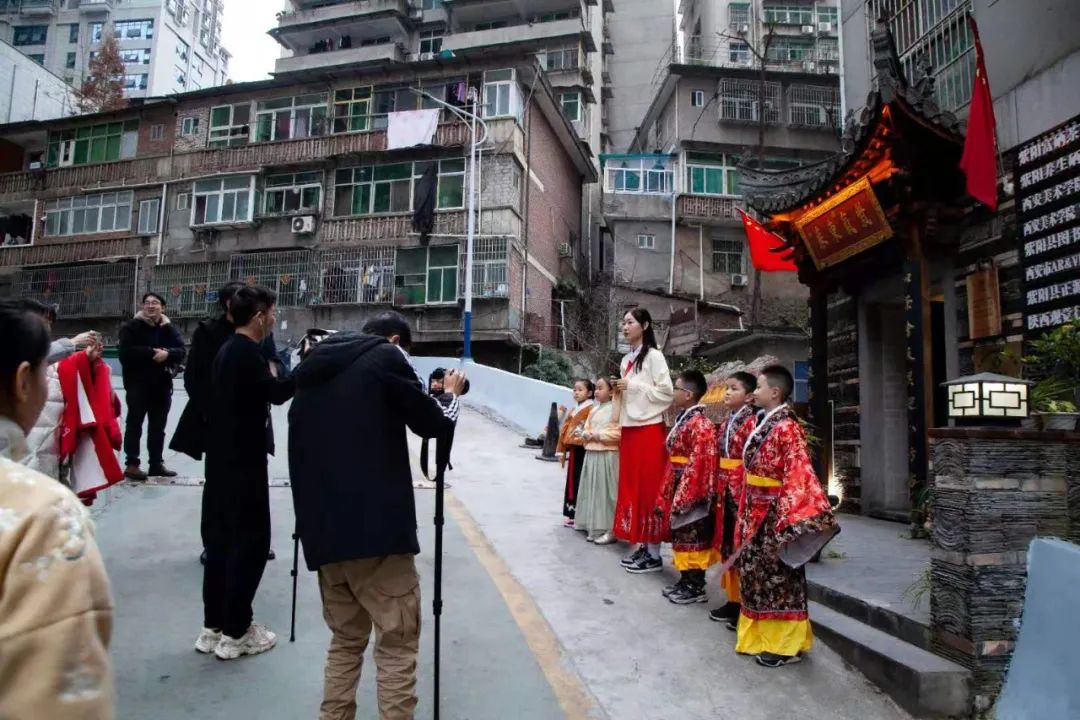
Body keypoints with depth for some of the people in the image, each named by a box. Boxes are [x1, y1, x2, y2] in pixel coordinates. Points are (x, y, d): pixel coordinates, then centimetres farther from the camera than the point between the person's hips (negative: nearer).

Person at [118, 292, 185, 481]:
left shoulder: (169, 328, 9)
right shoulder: (131, 327, -2)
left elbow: (180, 351, -2)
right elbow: (126, 351, -16)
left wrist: (167, 354, -22)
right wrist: (152, 352, -22)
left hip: (162, 384, 4)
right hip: (138, 383, -4)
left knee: (158, 426, 10)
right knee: (135, 424, 0)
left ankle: (157, 463, 19)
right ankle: (132, 465, 5)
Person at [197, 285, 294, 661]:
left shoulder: (228, 349, 12)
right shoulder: (247, 352, -16)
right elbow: (277, 392, -19)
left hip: (222, 458, 10)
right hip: (242, 462, -9)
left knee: (221, 539, 14)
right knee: (250, 541, -1)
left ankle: (213, 627, 22)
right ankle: (235, 632, 7)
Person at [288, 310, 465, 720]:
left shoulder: (315, 368, 18)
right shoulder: (387, 358, -1)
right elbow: (434, 425, 3)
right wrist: (451, 395, 20)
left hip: (322, 526, 7)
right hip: (374, 524, -7)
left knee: (345, 639, 17)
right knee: (397, 643, 0)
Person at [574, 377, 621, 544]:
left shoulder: (615, 409, -7)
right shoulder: (594, 410, 16)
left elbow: (618, 433, -17)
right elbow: (585, 429, 19)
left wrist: (598, 434, -16)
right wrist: (587, 435, -3)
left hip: (607, 456, -8)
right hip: (591, 454, 8)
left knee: (606, 492, -6)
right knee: (592, 491, 10)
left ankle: (610, 530, 0)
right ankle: (594, 528, 18)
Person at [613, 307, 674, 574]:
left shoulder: (654, 356, -8)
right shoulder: (626, 360, 14)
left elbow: (667, 393, -13)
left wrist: (632, 386, -14)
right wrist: (620, 390, 3)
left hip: (649, 429, -8)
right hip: (629, 429, 8)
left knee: (649, 489, -4)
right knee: (631, 488, 9)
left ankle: (654, 554, 3)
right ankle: (642, 546, 18)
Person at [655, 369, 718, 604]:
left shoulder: (701, 424, -16)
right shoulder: (682, 420, 12)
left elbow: (699, 464, -21)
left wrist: (684, 496, -22)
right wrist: (667, 495, 15)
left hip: (692, 492, -9)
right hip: (679, 489, 9)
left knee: (694, 538, 0)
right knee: (681, 536, 15)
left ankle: (696, 587, 10)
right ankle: (686, 580, 25)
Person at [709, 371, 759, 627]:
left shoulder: (751, 423, -12)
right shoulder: (725, 423, 13)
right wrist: (718, 486, 13)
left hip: (743, 489, -8)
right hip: (725, 490, 8)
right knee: (727, 544, 14)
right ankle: (733, 599, 26)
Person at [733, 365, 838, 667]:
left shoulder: (787, 428, -15)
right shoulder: (761, 425, 12)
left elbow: (798, 474, -21)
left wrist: (791, 517, -28)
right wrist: (747, 512, 16)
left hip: (775, 513, -9)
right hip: (756, 511, 9)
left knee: (778, 577, 1)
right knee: (755, 573, 15)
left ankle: (784, 643, 14)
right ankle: (759, 636, 28)